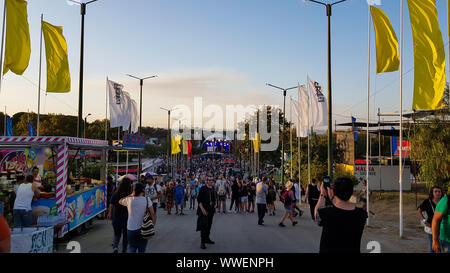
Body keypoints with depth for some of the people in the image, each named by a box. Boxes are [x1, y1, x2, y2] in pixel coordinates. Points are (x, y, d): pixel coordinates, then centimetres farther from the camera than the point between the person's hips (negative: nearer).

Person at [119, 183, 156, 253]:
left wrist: (131, 195, 9)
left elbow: (120, 201, 15)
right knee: (142, 249, 16)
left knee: (131, 247, 17)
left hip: (131, 229, 1)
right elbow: (152, 214, -11)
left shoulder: (129, 200, -6)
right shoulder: (147, 200, -10)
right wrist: (153, 226, -1)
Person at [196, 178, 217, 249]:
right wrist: (202, 209, -20)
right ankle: (202, 242, -6)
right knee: (203, 225, -10)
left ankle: (207, 238, 29)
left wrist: (215, 204, 5)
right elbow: (198, 199, -14)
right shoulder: (203, 189, -12)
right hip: (204, 210, -6)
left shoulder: (212, 189, 6)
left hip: (211, 210, 7)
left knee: (209, 225, 14)